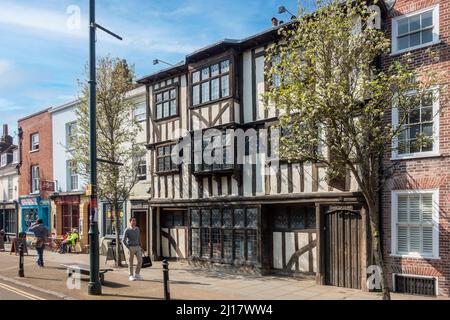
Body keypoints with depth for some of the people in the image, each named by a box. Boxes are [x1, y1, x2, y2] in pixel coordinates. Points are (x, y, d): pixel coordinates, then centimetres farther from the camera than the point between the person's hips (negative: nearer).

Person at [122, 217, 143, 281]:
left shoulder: (137, 229, 7)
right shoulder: (127, 230, -10)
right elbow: (123, 241, -12)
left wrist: (140, 247, 15)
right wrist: (129, 248, -18)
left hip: (137, 247, 5)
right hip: (131, 248, -5)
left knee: (140, 260, -3)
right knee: (131, 262, 1)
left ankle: (137, 274, 10)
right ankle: (131, 276, 12)